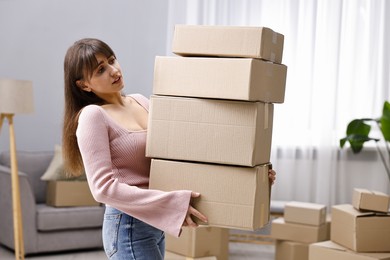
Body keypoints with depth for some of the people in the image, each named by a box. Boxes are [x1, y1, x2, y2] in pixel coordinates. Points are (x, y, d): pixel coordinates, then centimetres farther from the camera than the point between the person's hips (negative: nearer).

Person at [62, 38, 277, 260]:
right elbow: (104, 187, -22)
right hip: (129, 227, -8)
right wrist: (172, 204, -27)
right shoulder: (92, 116, -14)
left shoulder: (140, 102, 10)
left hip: (152, 223, 8)